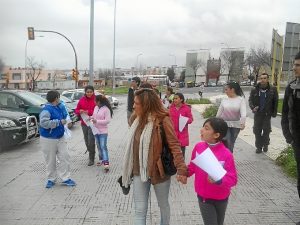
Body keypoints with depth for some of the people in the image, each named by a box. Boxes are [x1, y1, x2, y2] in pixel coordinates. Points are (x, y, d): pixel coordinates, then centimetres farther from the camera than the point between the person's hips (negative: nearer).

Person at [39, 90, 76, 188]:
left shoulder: (58, 108, 7)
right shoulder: (46, 110, -19)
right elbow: (44, 123, -33)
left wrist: (65, 120, 6)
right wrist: (59, 122, -27)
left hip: (60, 138, 7)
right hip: (49, 139, -7)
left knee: (65, 157, 4)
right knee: (50, 161, 7)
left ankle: (65, 178, 14)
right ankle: (51, 179, 25)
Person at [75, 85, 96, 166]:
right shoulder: (82, 99, 5)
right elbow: (76, 110, 9)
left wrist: (89, 112, -22)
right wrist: (80, 111, -14)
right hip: (84, 123, 5)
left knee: (91, 141, -7)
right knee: (86, 141, 13)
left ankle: (91, 159, 5)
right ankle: (91, 154, 34)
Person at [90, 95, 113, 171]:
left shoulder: (106, 109, -15)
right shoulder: (96, 108, 5)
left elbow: (107, 120, -18)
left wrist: (97, 121, -21)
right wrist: (91, 118, -5)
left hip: (103, 131, -7)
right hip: (96, 130, 7)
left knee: (103, 146, -11)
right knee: (99, 146, 17)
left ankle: (106, 163, -11)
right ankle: (101, 159, 32)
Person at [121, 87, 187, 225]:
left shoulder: (163, 120, -18)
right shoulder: (136, 119, 1)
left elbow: (174, 145, -20)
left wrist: (181, 169, -29)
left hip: (159, 171, -4)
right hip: (139, 172, 5)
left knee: (163, 205, 20)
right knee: (139, 210, 9)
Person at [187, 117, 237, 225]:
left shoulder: (226, 154, -24)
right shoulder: (198, 147, -13)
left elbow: (233, 179, -20)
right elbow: (192, 166, 3)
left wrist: (219, 181, -38)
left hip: (220, 198, -1)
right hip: (203, 196, 1)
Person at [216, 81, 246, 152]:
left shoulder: (241, 99, -7)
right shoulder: (224, 100, -1)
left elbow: (243, 112, -18)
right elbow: (219, 113, 6)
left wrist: (242, 123, -33)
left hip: (236, 125, 0)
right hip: (225, 124, 0)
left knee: (231, 144, 13)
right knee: (227, 143, -9)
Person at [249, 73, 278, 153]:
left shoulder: (273, 89, -6)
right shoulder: (254, 90, -2)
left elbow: (275, 101, -2)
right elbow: (250, 100, 2)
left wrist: (274, 112, -3)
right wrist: (253, 108, -16)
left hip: (267, 114, -1)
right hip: (257, 114, 2)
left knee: (266, 130, 4)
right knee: (257, 131, 6)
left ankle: (265, 145, 25)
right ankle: (259, 147, 18)